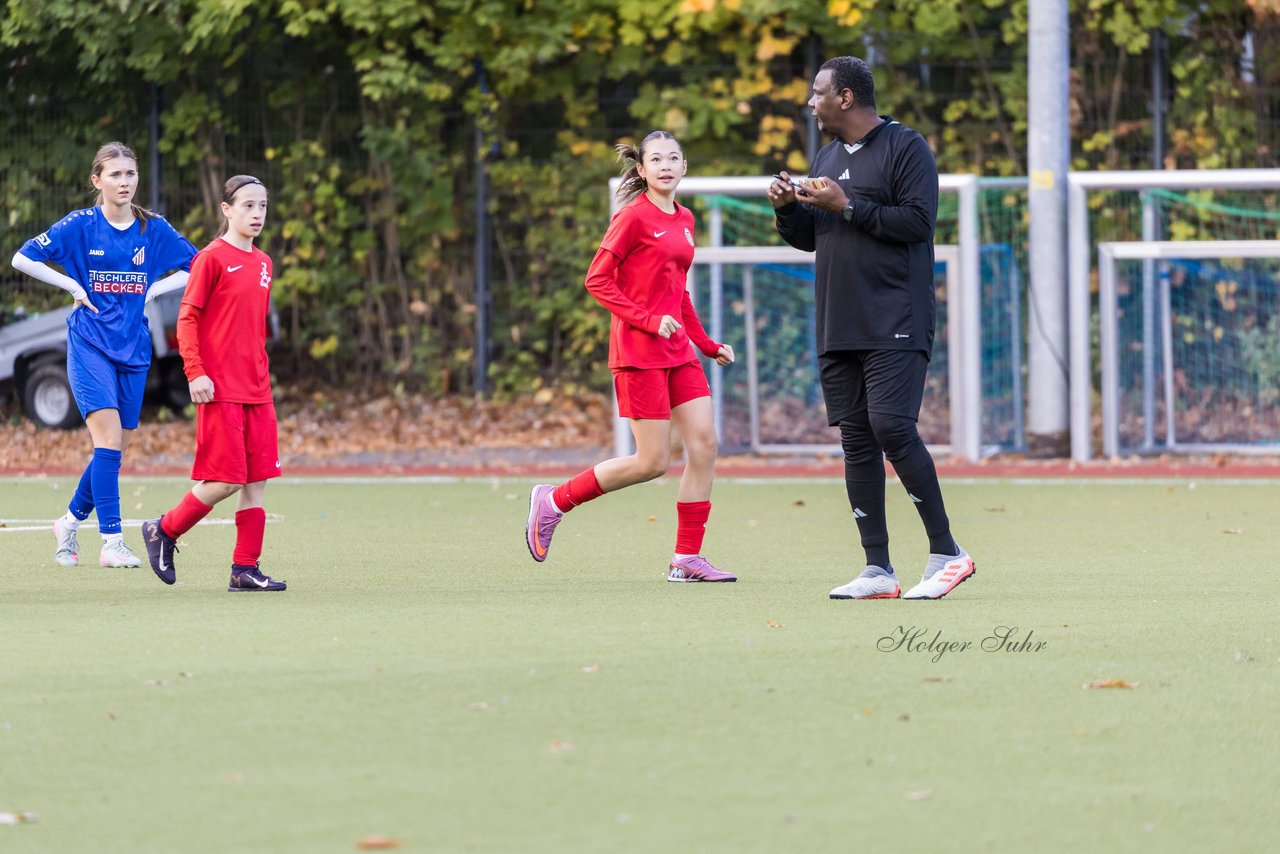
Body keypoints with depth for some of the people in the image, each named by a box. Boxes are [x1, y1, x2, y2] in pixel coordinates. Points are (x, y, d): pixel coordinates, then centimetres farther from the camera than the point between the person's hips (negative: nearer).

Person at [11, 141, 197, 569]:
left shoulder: (154, 229, 4)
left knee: (114, 451, 7)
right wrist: (74, 286, -9)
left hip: (133, 350, 4)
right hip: (90, 347, -4)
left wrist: (154, 289, 0)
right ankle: (112, 543, -17)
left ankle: (70, 521, 29)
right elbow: (23, 258, -5)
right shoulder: (79, 225, -5)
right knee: (109, 441, -17)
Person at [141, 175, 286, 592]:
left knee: (257, 480, 3)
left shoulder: (262, 263, 14)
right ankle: (163, 531, 11)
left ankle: (245, 569, 6)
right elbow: (187, 318, -9)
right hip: (220, 388, -7)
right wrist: (195, 372, -16)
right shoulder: (212, 258, -7)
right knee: (226, 481, -9)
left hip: (257, 390, 7)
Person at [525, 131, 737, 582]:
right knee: (652, 461, -7)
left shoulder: (684, 220, 14)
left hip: (678, 351, 8)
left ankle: (687, 559, 4)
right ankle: (553, 501, 10)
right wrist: (648, 320, -19)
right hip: (639, 352, -8)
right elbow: (597, 280, -12)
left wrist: (707, 345, 17)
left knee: (704, 443, -2)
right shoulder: (634, 217, -10)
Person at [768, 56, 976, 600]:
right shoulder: (827, 157, 19)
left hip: (895, 325, -7)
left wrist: (848, 207, -16)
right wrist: (788, 209, 4)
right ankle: (878, 571, 4)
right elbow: (810, 238, 24)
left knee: (891, 426, -18)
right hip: (838, 328, 7)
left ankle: (946, 552, -8)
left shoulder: (905, 148, -4)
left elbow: (918, 221, -15)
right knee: (856, 440, 3)